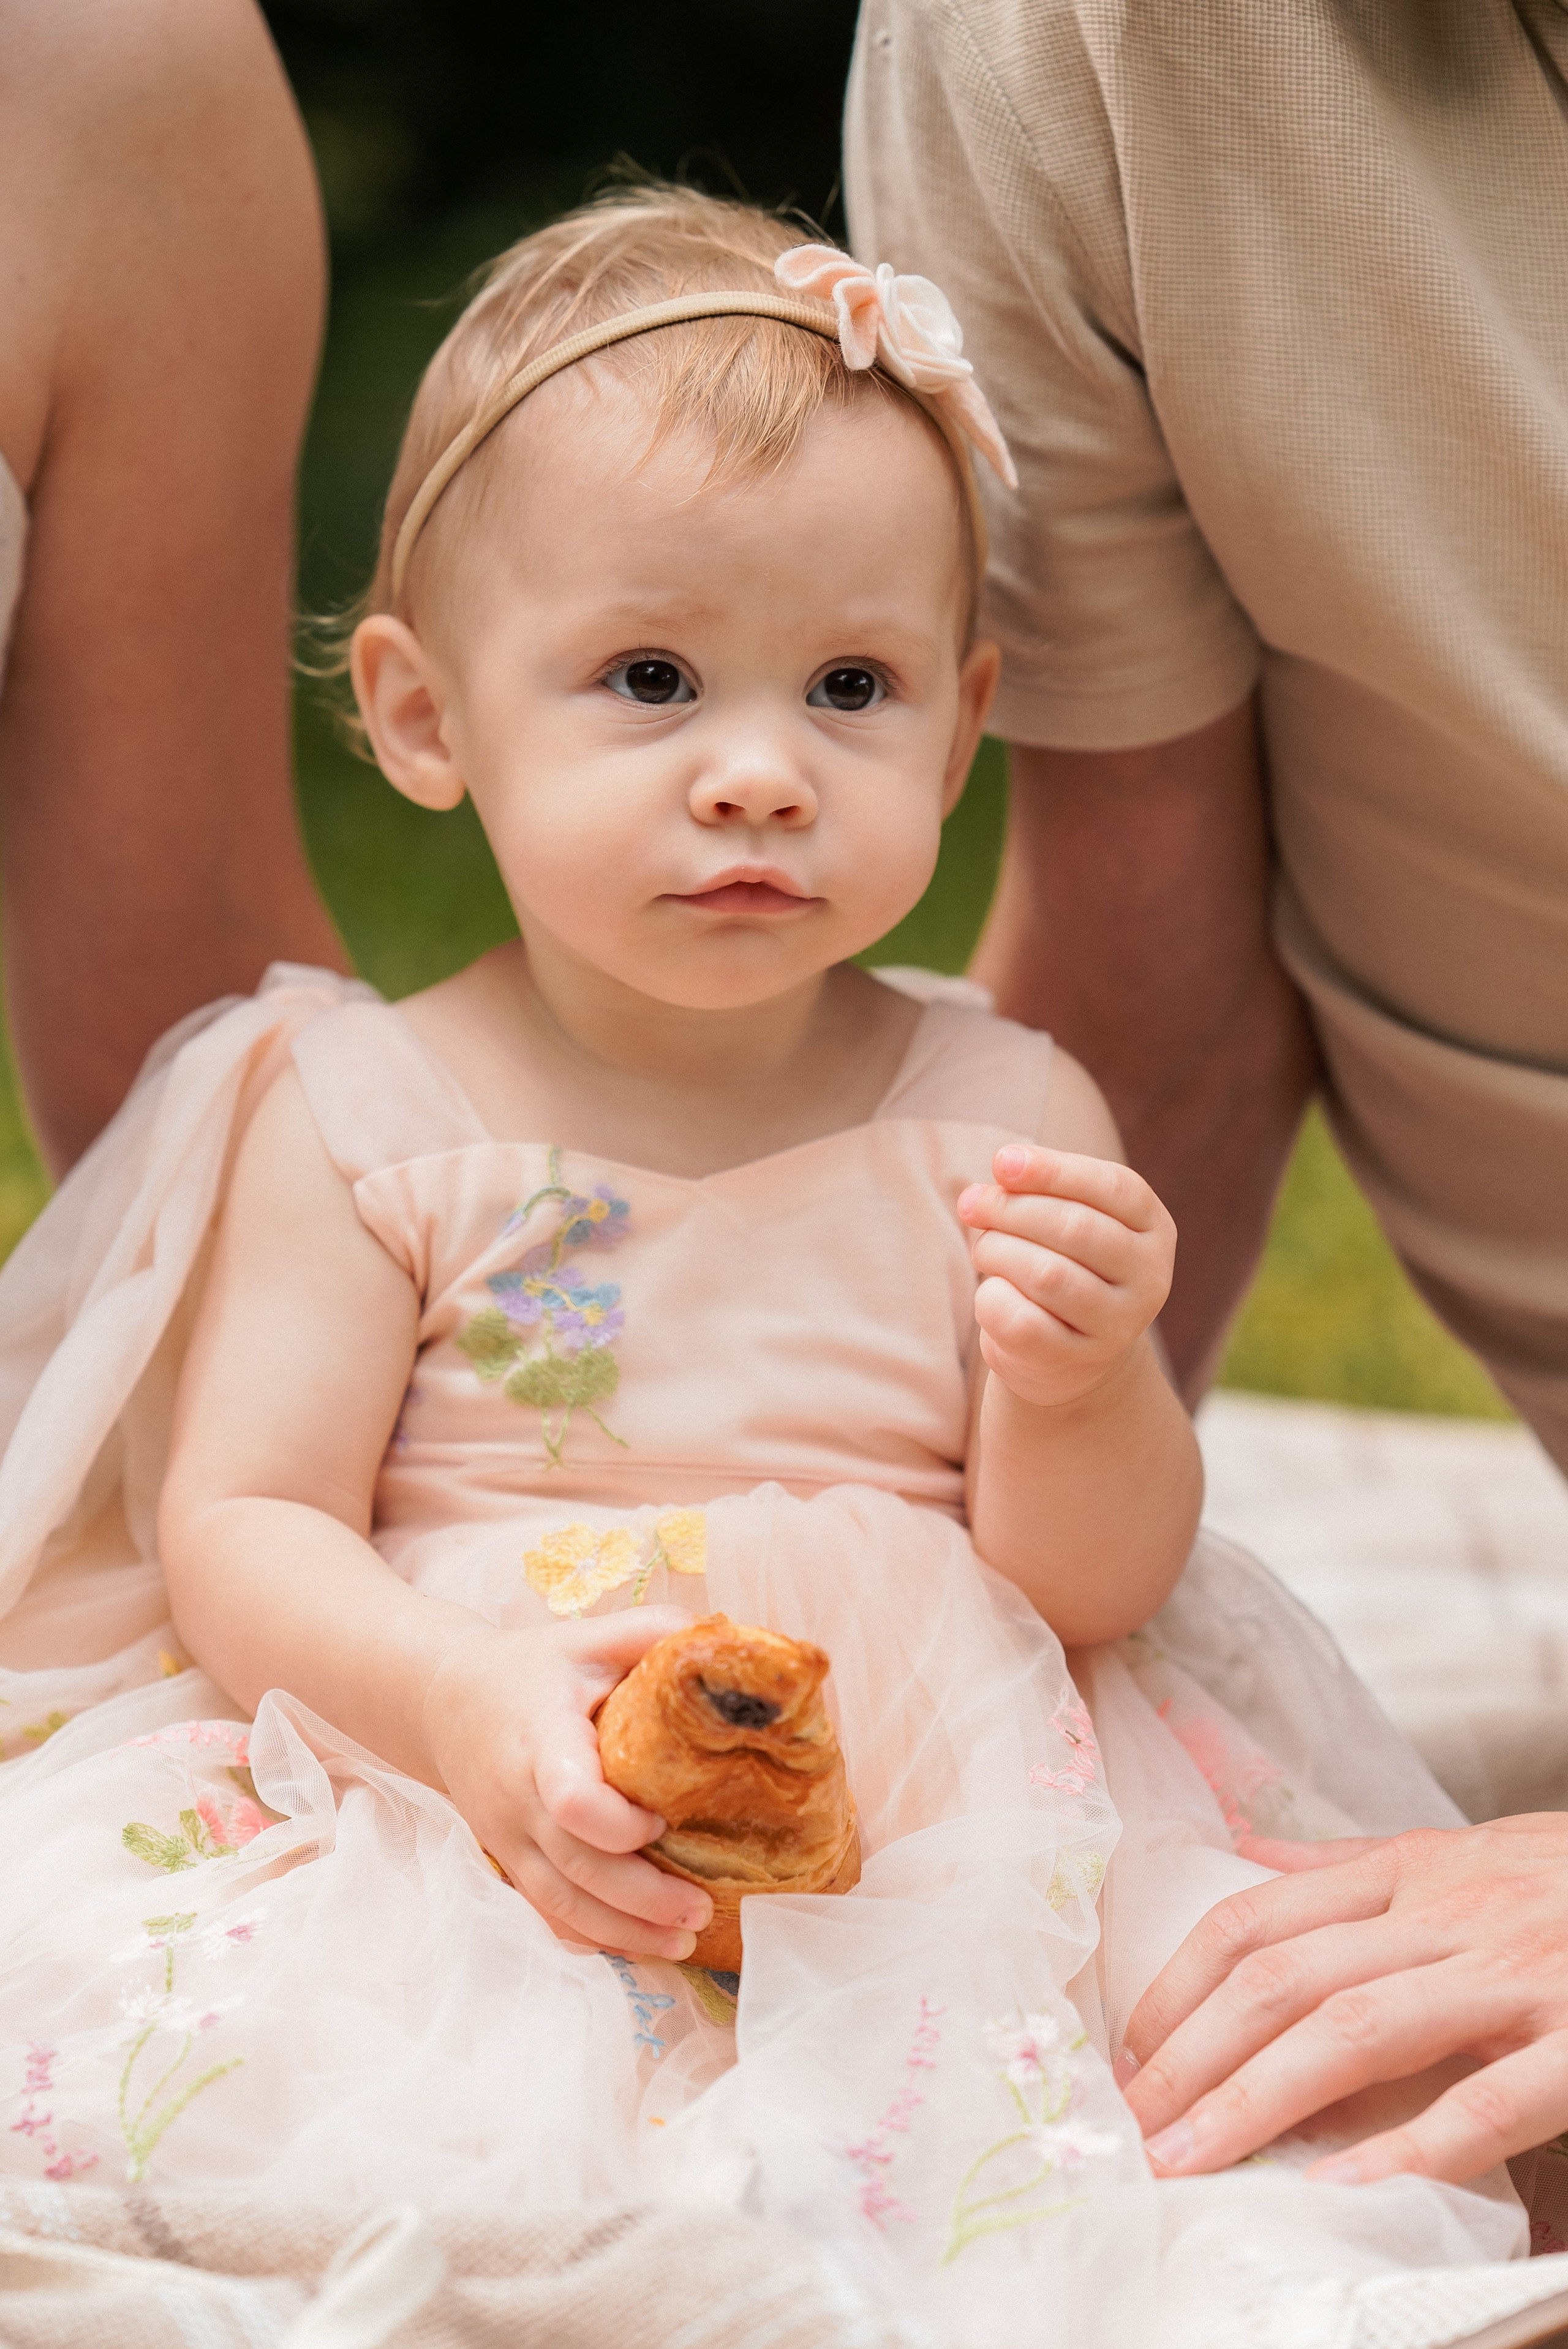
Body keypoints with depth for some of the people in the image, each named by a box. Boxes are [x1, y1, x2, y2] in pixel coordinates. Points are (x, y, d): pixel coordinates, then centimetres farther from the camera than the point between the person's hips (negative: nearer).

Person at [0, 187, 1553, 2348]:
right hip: (432, 1810, 0)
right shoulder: (357, 1117, 1)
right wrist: (467, 1701, -23)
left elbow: (1096, 1583, 3)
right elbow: (238, 1532, -3)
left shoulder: (997, 1121, 5)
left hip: (935, 1823, 0)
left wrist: (1080, 1382, -20)